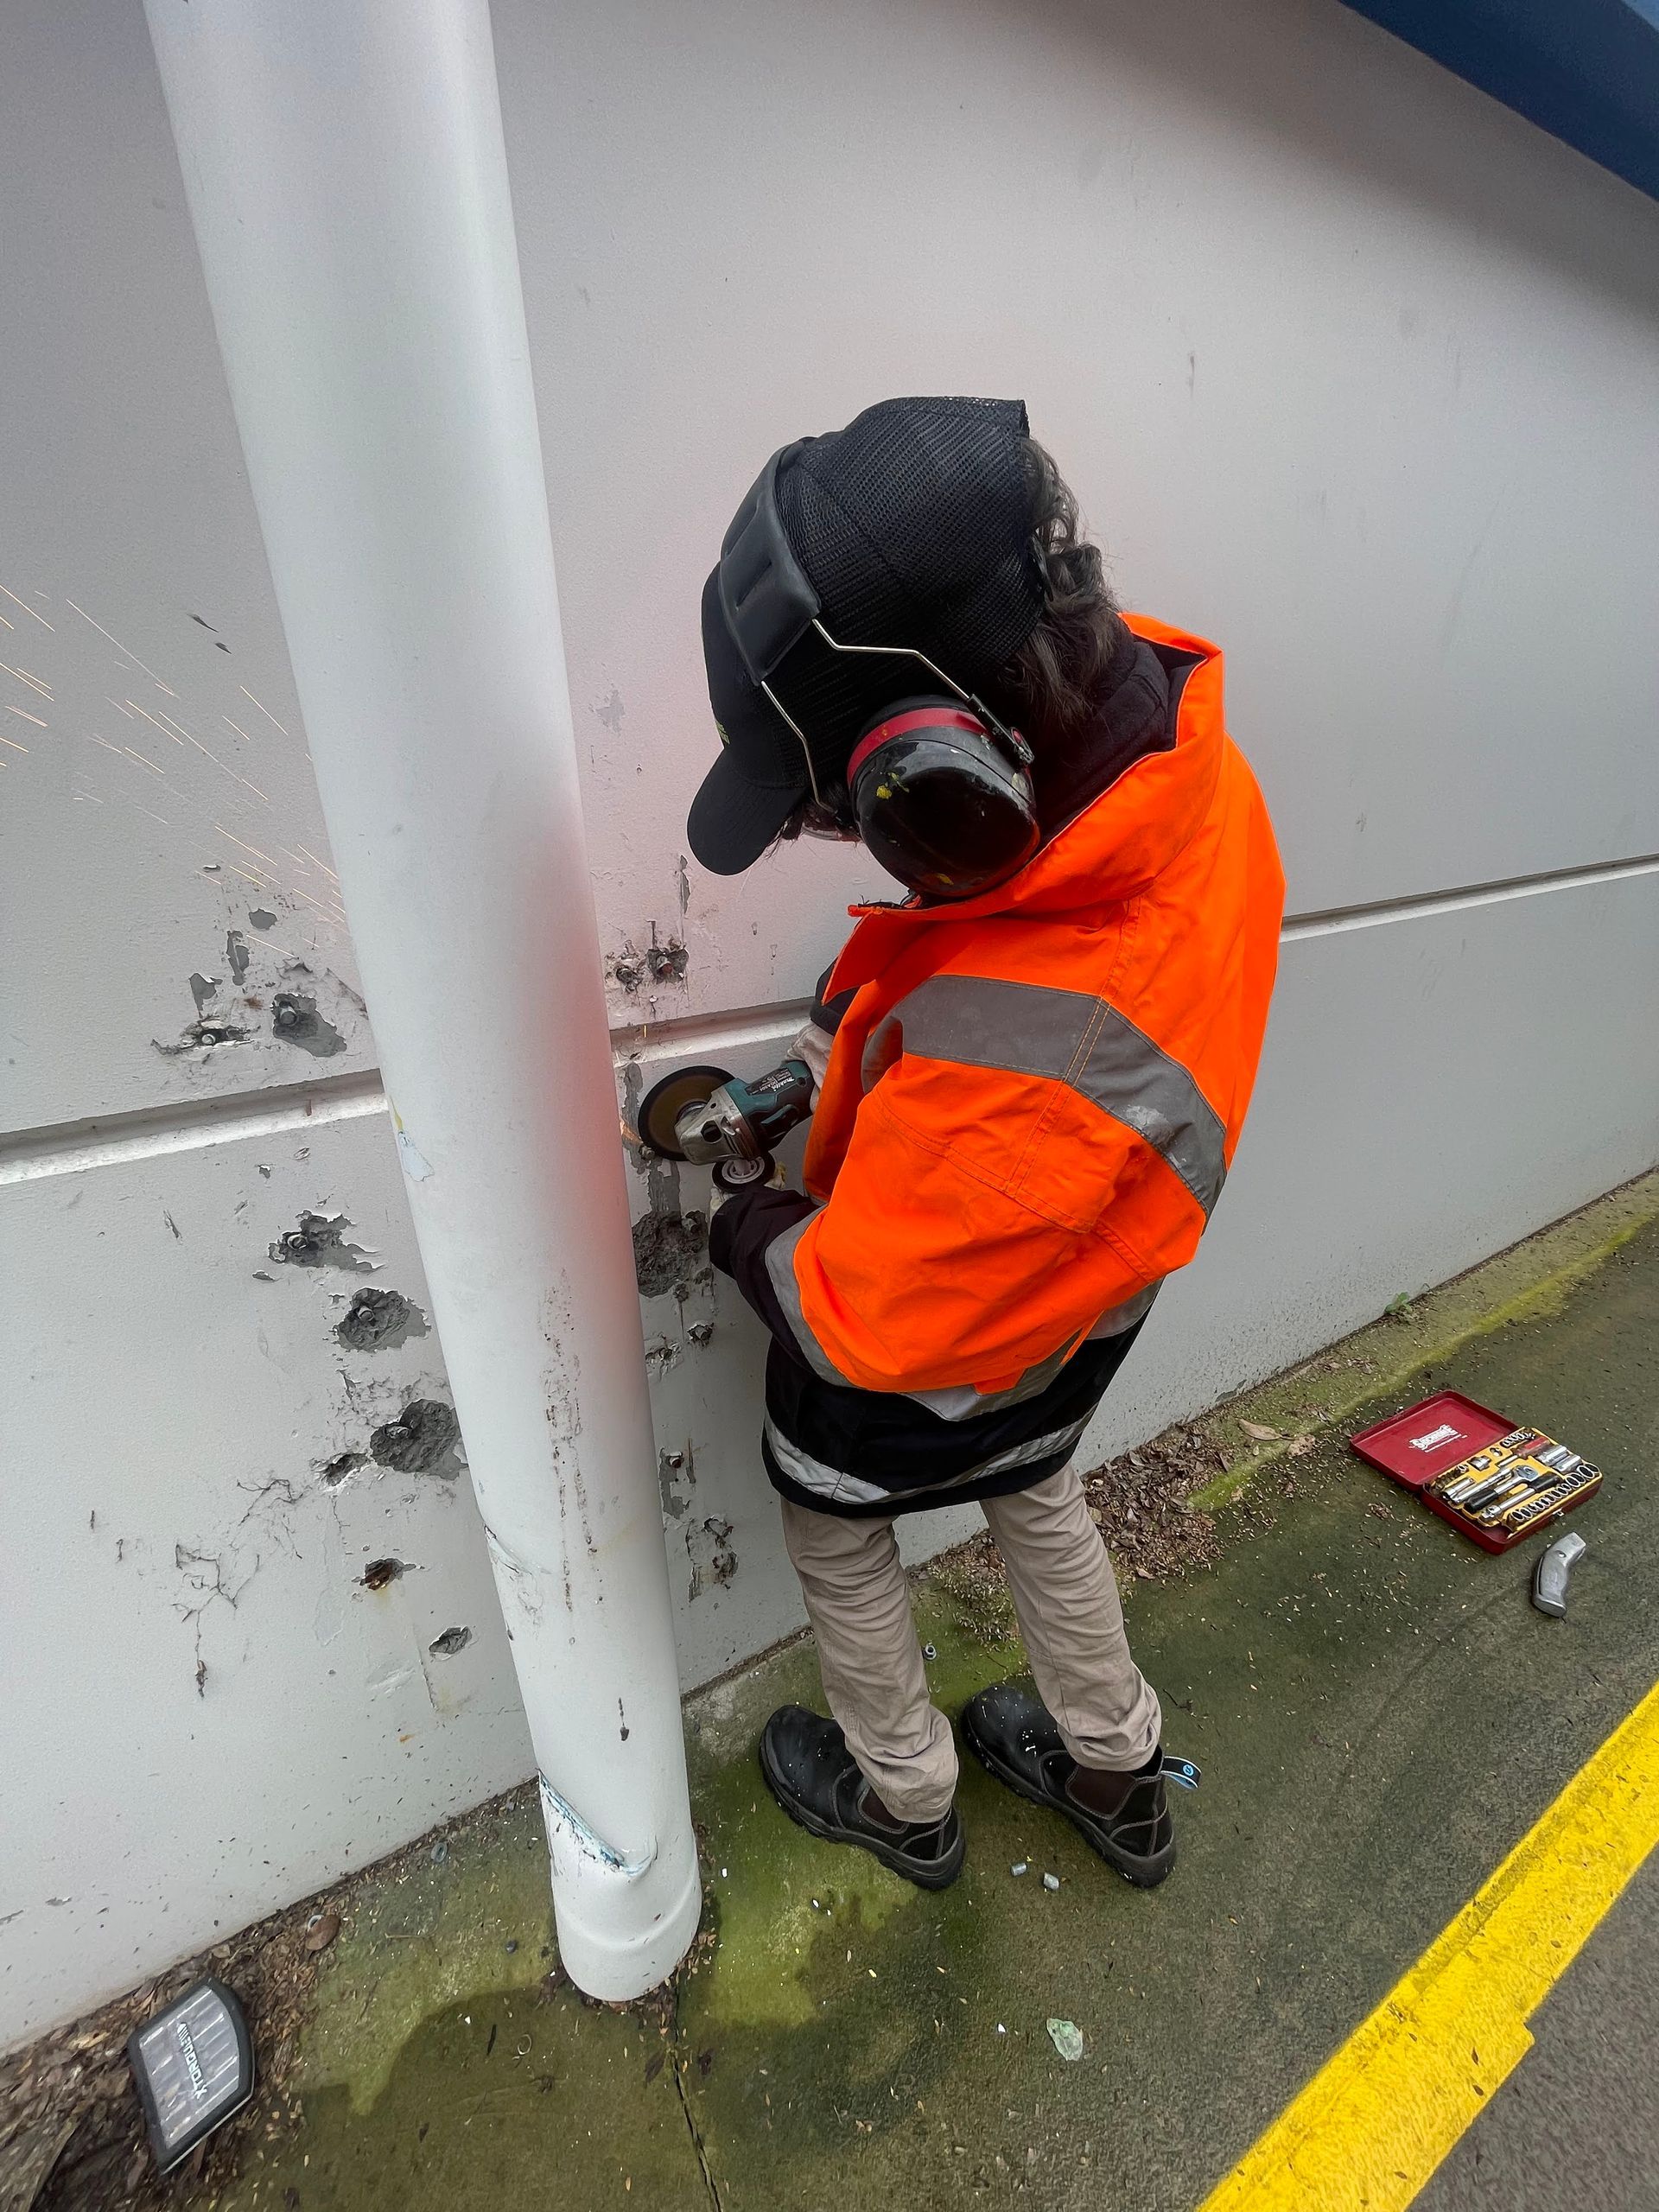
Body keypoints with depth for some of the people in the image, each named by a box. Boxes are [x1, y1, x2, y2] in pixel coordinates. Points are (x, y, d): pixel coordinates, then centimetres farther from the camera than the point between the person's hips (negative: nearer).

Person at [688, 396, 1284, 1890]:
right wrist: (865, 1053, -5)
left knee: (834, 1525, 24)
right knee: (1034, 1493, 32)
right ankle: (1117, 1776, 60)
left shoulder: (1009, 1069, -46)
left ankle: (903, 1801, 55)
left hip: (921, 1362, -7)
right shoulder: (1183, 759, -19)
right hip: (1077, 1309, 7)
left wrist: (751, 1236, -8)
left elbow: (860, 1320, -28)